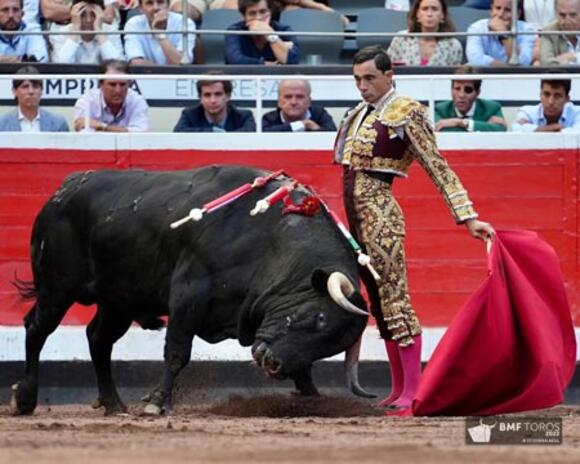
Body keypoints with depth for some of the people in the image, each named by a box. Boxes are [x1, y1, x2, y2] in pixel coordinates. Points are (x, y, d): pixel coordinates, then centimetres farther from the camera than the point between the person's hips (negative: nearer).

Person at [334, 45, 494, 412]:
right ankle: (399, 390, 14)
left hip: (379, 213, -8)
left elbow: (439, 169, -11)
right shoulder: (361, 114, 15)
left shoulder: (405, 114, -8)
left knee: (394, 299, -10)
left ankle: (414, 391, -10)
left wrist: (468, 217, -17)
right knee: (379, 301, 10)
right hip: (355, 213, 8)